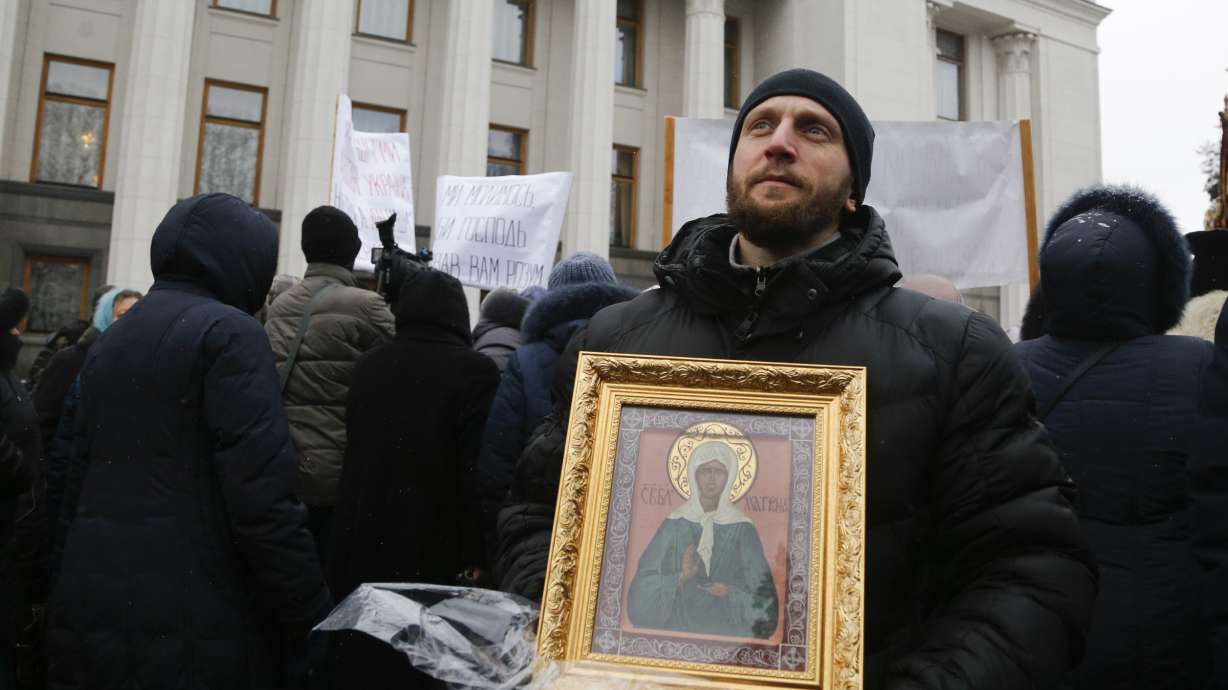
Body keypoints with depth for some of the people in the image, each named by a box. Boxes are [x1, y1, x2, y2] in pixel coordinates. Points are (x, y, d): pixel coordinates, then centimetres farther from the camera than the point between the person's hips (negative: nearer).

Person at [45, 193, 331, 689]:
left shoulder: (109, 341, 14)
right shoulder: (229, 332, -11)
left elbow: (80, 473, 17)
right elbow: (263, 497, -20)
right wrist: (314, 617, -15)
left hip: (92, 600, 8)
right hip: (192, 615, -7)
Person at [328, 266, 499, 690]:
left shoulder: (369, 364, 6)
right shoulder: (474, 370, -12)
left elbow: (355, 449, 12)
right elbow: (478, 470, -16)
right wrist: (475, 550, -9)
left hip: (363, 540, 5)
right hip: (431, 543, -5)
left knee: (363, 654, 16)